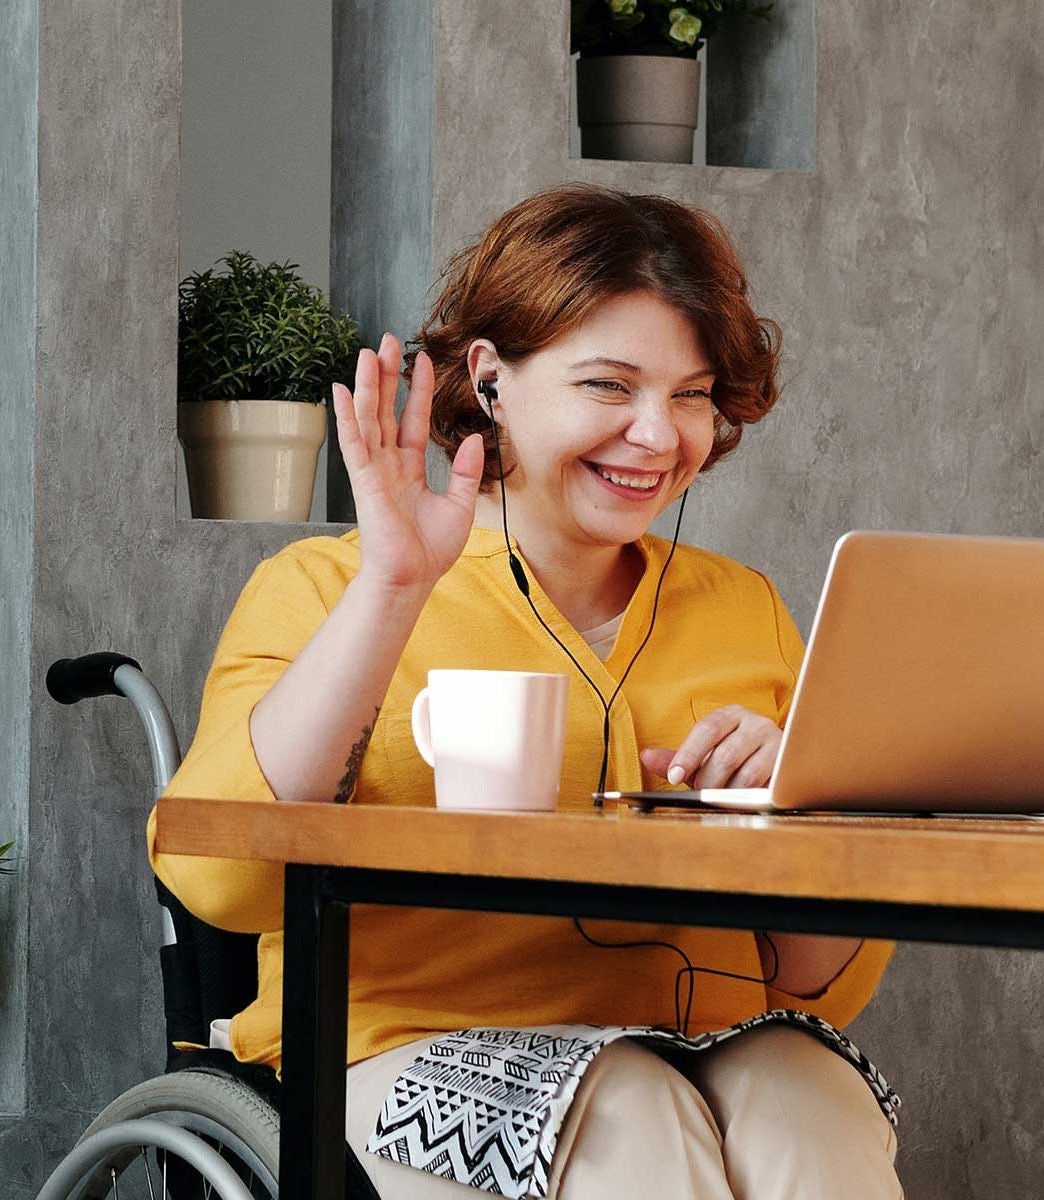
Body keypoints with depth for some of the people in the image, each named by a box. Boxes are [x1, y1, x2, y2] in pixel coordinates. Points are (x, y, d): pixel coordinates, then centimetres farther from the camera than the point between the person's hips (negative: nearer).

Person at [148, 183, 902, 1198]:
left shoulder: (745, 610, 16)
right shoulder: (324, 588, 5)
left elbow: (829, 990, 15)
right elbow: (216, 875, -15)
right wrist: (390, 590, -16)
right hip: (416, 1057, -3)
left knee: (815, 1113, -29)